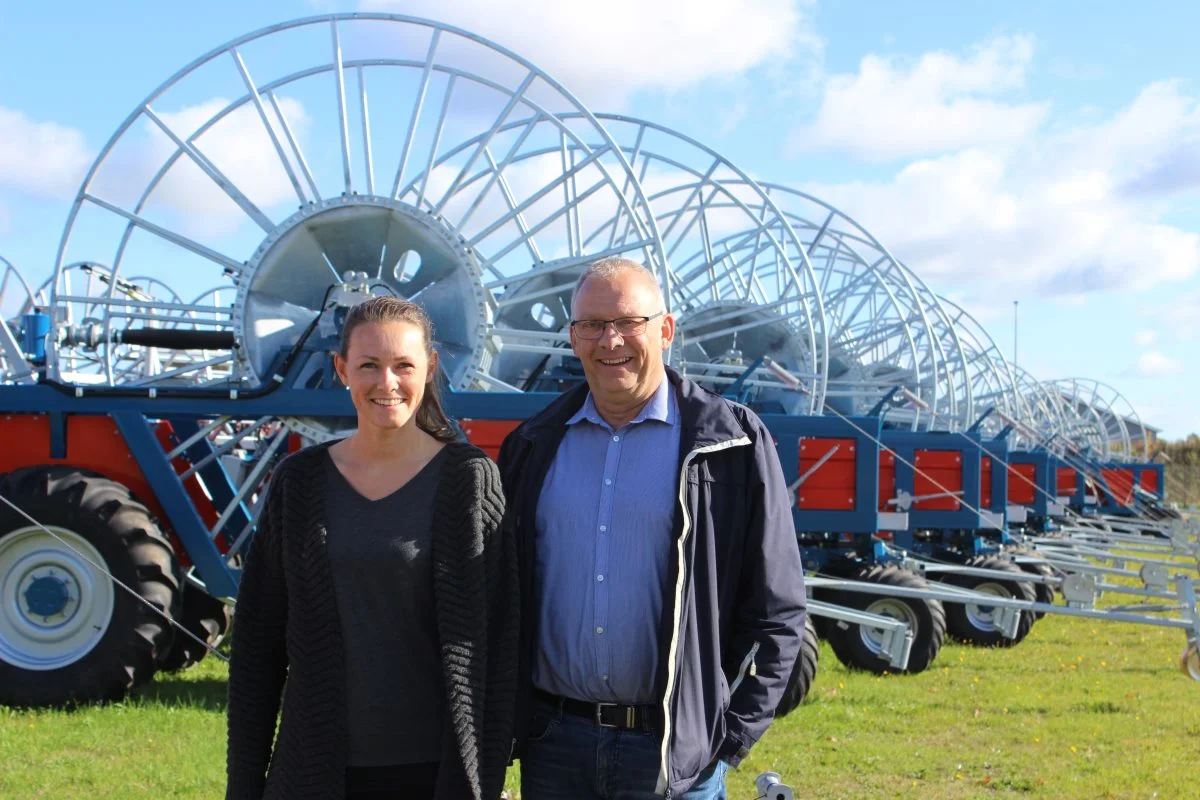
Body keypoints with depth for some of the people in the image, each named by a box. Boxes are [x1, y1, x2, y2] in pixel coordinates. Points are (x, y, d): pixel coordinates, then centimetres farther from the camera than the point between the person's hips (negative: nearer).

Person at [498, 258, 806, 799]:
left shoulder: (732, 444, -3)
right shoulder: (532, 446, 8)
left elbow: (776, 611, -2)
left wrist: (729, 738, -6)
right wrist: (506, 723, 6)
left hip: (676, 755, -3)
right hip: (553, 746, 3)